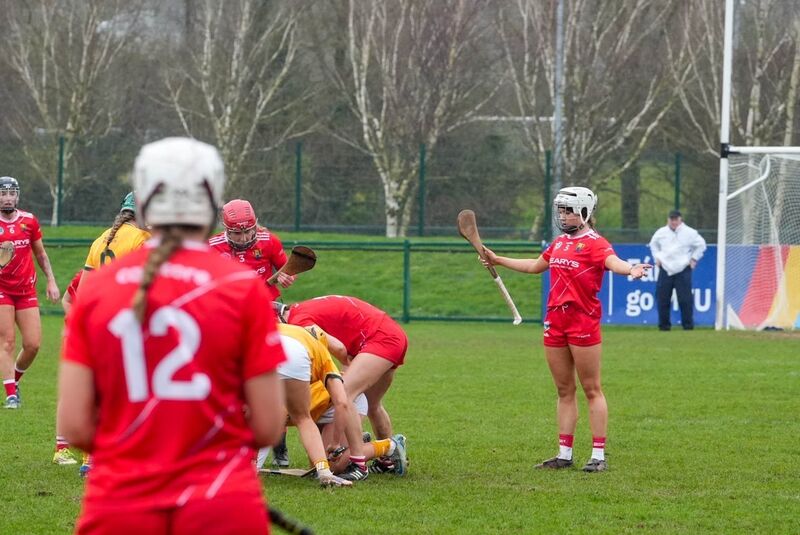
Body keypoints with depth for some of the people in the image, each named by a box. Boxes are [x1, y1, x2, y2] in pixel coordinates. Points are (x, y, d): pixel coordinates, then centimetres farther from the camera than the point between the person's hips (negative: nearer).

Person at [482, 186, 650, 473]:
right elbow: (535, 266, 32)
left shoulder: (594, 243, -9)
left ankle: (599, 456, 1)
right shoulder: (559, 243, 15)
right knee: (564, 390, 12)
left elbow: (613, 262, -30)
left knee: (592, 390, -2)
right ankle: (564, 454, 17)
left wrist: (630, 269, -53)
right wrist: (499, 261, 37)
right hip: (555, 320, 8)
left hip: (583, 321, -8)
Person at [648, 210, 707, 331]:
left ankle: (688, 324, 0)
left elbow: (701, 245, 9)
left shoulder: (689, 233, -3)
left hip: (683, 270, -3)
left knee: (685, 299, -8)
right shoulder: (661, 232, 6)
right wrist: (657, 258, 15)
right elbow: (653, 244, 25)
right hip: (665, 270, 3)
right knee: (662, 298, 1)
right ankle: (664, 324, 11)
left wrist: (694, 259, 3)